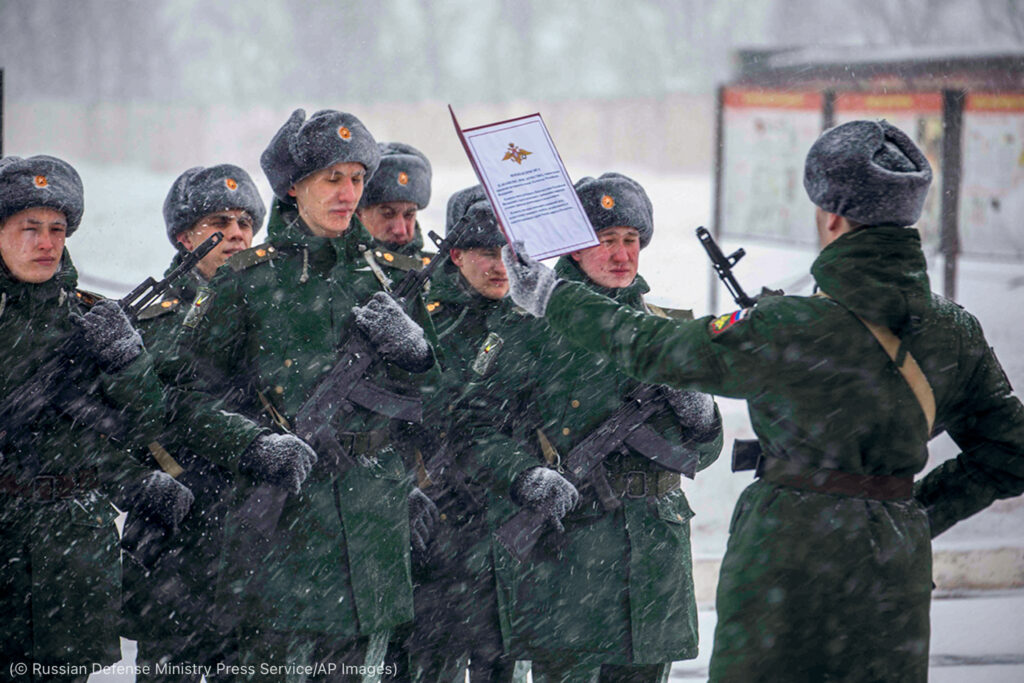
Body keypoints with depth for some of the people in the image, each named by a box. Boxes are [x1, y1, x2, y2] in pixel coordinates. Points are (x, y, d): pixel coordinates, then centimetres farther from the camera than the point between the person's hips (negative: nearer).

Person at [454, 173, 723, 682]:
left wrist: (697, 414, -2)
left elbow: (701, 454, 20)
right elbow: (475, 421, -2)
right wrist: (525, 477, -18)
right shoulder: (534, 328, 0)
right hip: (565, 540, -5)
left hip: (655, 546, 5)